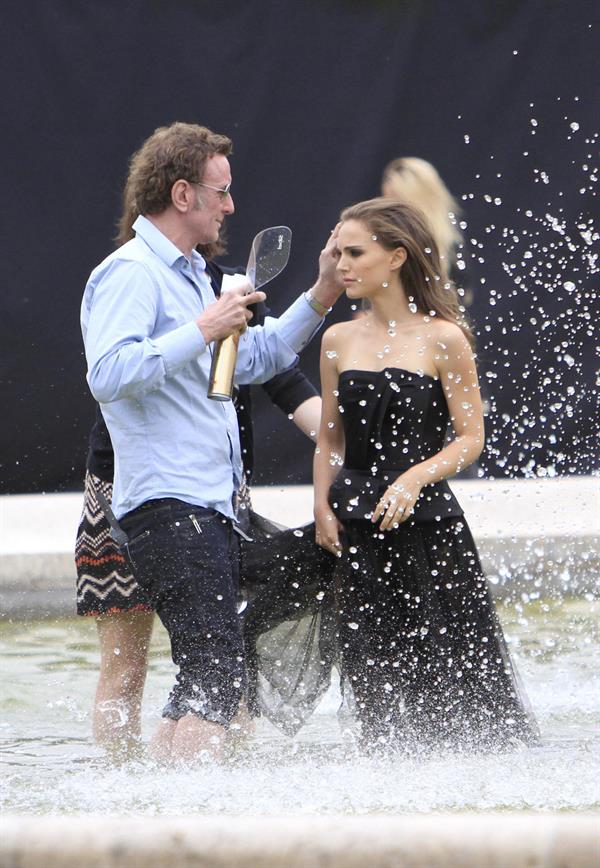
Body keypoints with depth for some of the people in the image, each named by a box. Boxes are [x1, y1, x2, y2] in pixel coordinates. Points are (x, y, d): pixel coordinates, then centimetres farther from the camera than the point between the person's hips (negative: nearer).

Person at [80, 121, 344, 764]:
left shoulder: (189, 274, 23)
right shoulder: (131, 274, -9)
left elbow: (253, 361, 35)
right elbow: (109, 375, -25)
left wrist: (321, 295, 27)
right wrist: (203, 330, -22)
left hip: (209, 508, 10)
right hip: (167, 509, -10)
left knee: (206, 676, 10)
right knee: (219, 671, -19)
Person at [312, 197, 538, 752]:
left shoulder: (443, 338, -4)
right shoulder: (339, 340, 9)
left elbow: (471, 439, -4)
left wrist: (415, 479, -19)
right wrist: (323, 509, 3)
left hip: (428, 523, -4)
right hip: (359, 536, 5)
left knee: (453, 672, -5)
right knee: (376, 683, 4)